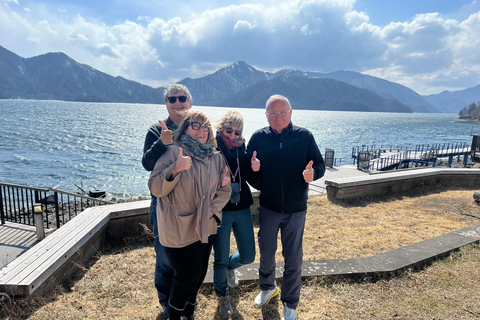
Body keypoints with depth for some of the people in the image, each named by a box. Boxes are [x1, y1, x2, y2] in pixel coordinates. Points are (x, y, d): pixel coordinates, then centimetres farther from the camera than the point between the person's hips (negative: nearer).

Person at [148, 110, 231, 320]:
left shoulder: (216, 157, 3)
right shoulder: (173, 152, -12)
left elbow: (225, 190, 6)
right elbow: (155, 189, -16)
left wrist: (211, 210, -8)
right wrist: (175, 169, -32)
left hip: (205, 229, 5)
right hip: (179, 230, -5)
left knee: (200, 274, 18)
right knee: (188, 276, 4)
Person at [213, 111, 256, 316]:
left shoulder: (242, 149, 4)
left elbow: (249, 177, 0)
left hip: (242, 208, 4)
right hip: (220, 210, -4)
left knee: (248, 256, 11)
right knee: (220, 259, 7)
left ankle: (230, 266, 47)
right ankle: (222, 296, 36)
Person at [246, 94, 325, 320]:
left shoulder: (304, 136, -8)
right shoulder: (258, 137, -5)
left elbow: (320, 165, -4)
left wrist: (312, 173, -26)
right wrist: (252, 168, -24)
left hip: (296, 209, -1)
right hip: (268, 207, 1)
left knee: (293, 258, 10)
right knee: (266, 253, 17)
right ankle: (268, 287, 47)